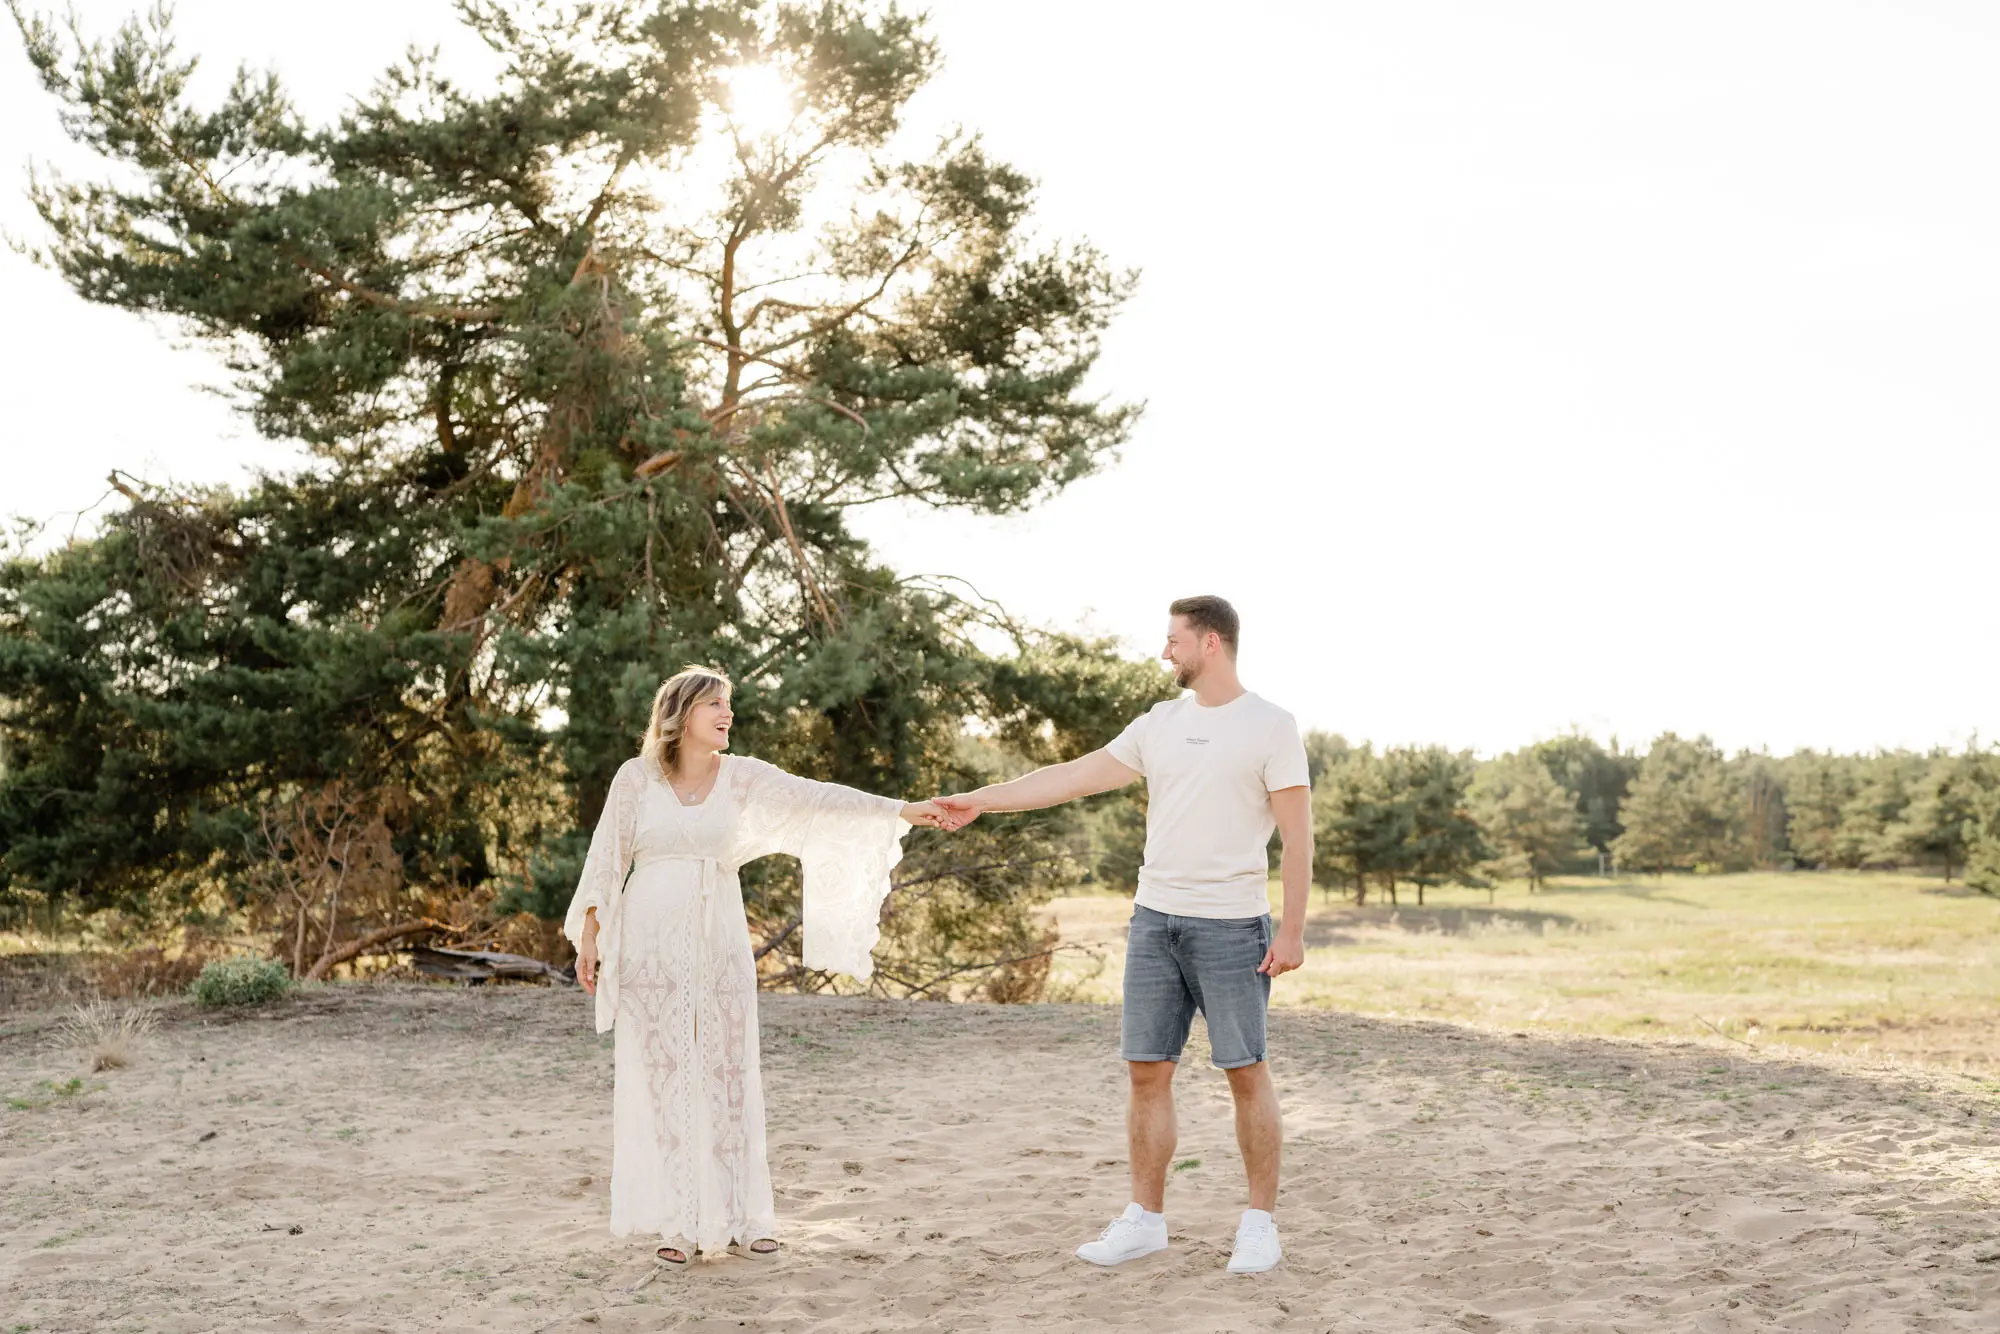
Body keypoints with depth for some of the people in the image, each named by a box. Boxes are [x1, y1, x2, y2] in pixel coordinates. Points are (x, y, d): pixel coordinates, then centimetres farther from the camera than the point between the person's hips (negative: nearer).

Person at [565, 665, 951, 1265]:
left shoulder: (743, 777, 2)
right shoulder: (637, 776, 0)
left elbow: (816, 799, -7)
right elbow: (606, 858, 3)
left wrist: (902, 810, -17)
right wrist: (588, 935, -1)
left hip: (719, 940, 2)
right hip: (652, 939, -2)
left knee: (729, 1073, 3)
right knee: (663, 1075, 0)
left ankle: (737, 1215, 12)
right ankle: (677, 1221, 8)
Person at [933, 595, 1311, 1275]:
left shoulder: (1270, 726, -6)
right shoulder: (1161, 723, 10)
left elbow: (1297, 835, -8)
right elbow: (1073, 775, 11)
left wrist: (1292, 930, -13)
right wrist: (979, 799, 8)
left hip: (1231, 929, -5)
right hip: (1154, 920, 6)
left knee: (1246, 1072, 2)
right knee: (1147, 1070, 7)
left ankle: (1261, 1223, 14)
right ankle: (1145, 1219, 17)